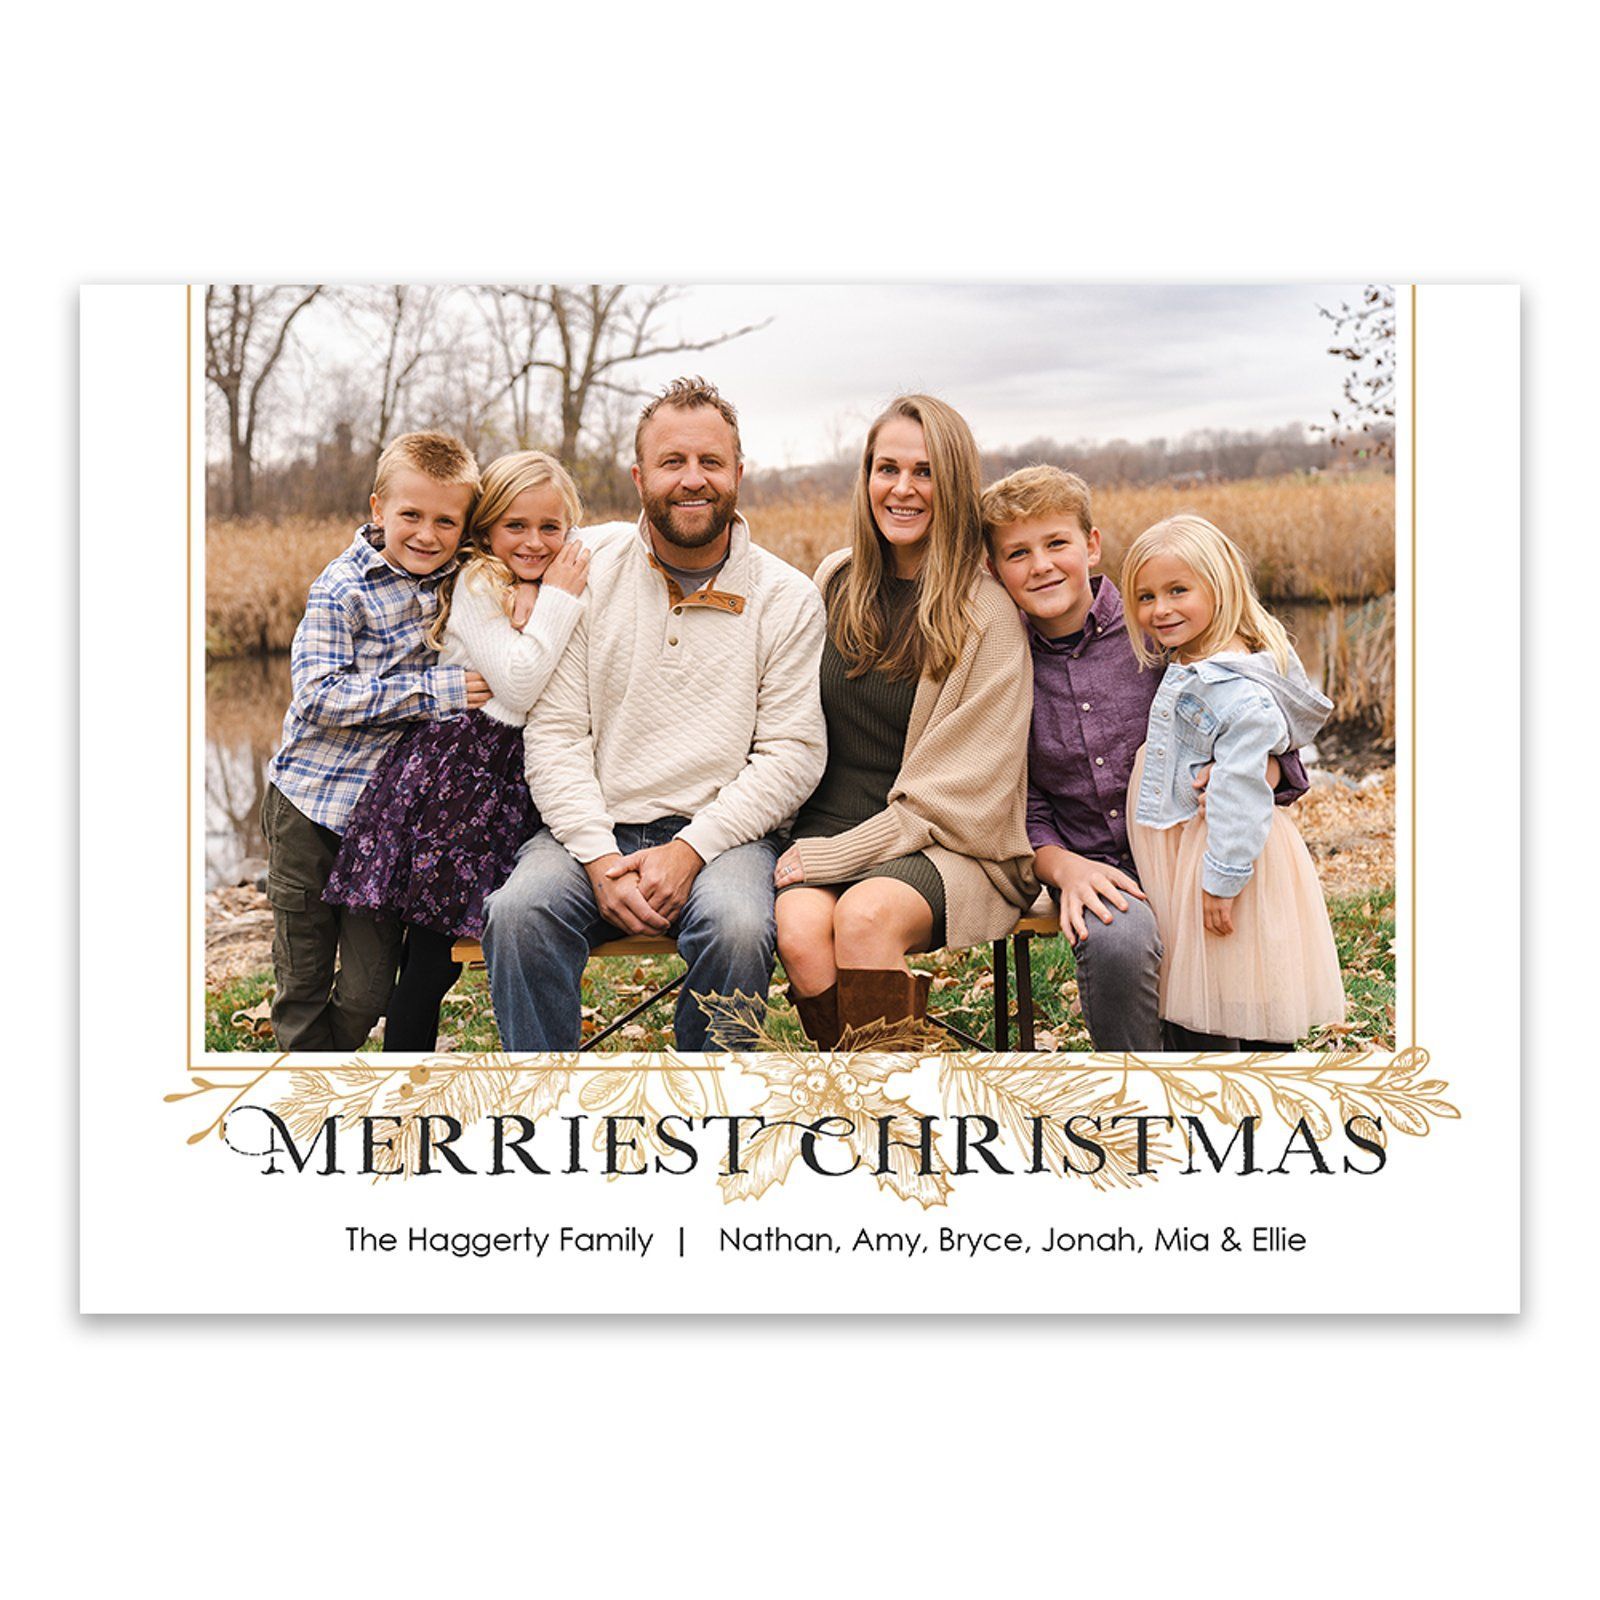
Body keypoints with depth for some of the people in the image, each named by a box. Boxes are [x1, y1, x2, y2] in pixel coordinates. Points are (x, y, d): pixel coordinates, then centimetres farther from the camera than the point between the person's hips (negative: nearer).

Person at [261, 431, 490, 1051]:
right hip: (310, 807, -4)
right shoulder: (343, 588, -13)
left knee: (367, 993, 5)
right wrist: (434, 691, -25)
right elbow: (318, 696, -22)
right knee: (302, 984, 9)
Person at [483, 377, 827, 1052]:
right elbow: (555, 736, 1)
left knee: (737, 927, -32)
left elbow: (792, 753, -2)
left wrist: (690, 849, -14)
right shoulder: (587, 580, 6)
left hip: (721, 831, -1)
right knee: (518, 912, -28)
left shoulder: (786, 598, 3)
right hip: (595, 830, 1)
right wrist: (600, 858, -13)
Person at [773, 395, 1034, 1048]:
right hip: (826, 826, 4)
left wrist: (839, 854, -15)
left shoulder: (989, 616, -6)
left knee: (865, 915, -34)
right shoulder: (835, 580, 9)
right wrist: (805, 847, 4)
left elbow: (960, 791, -10)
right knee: (800, 930, -28)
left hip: (941, 848, -3)